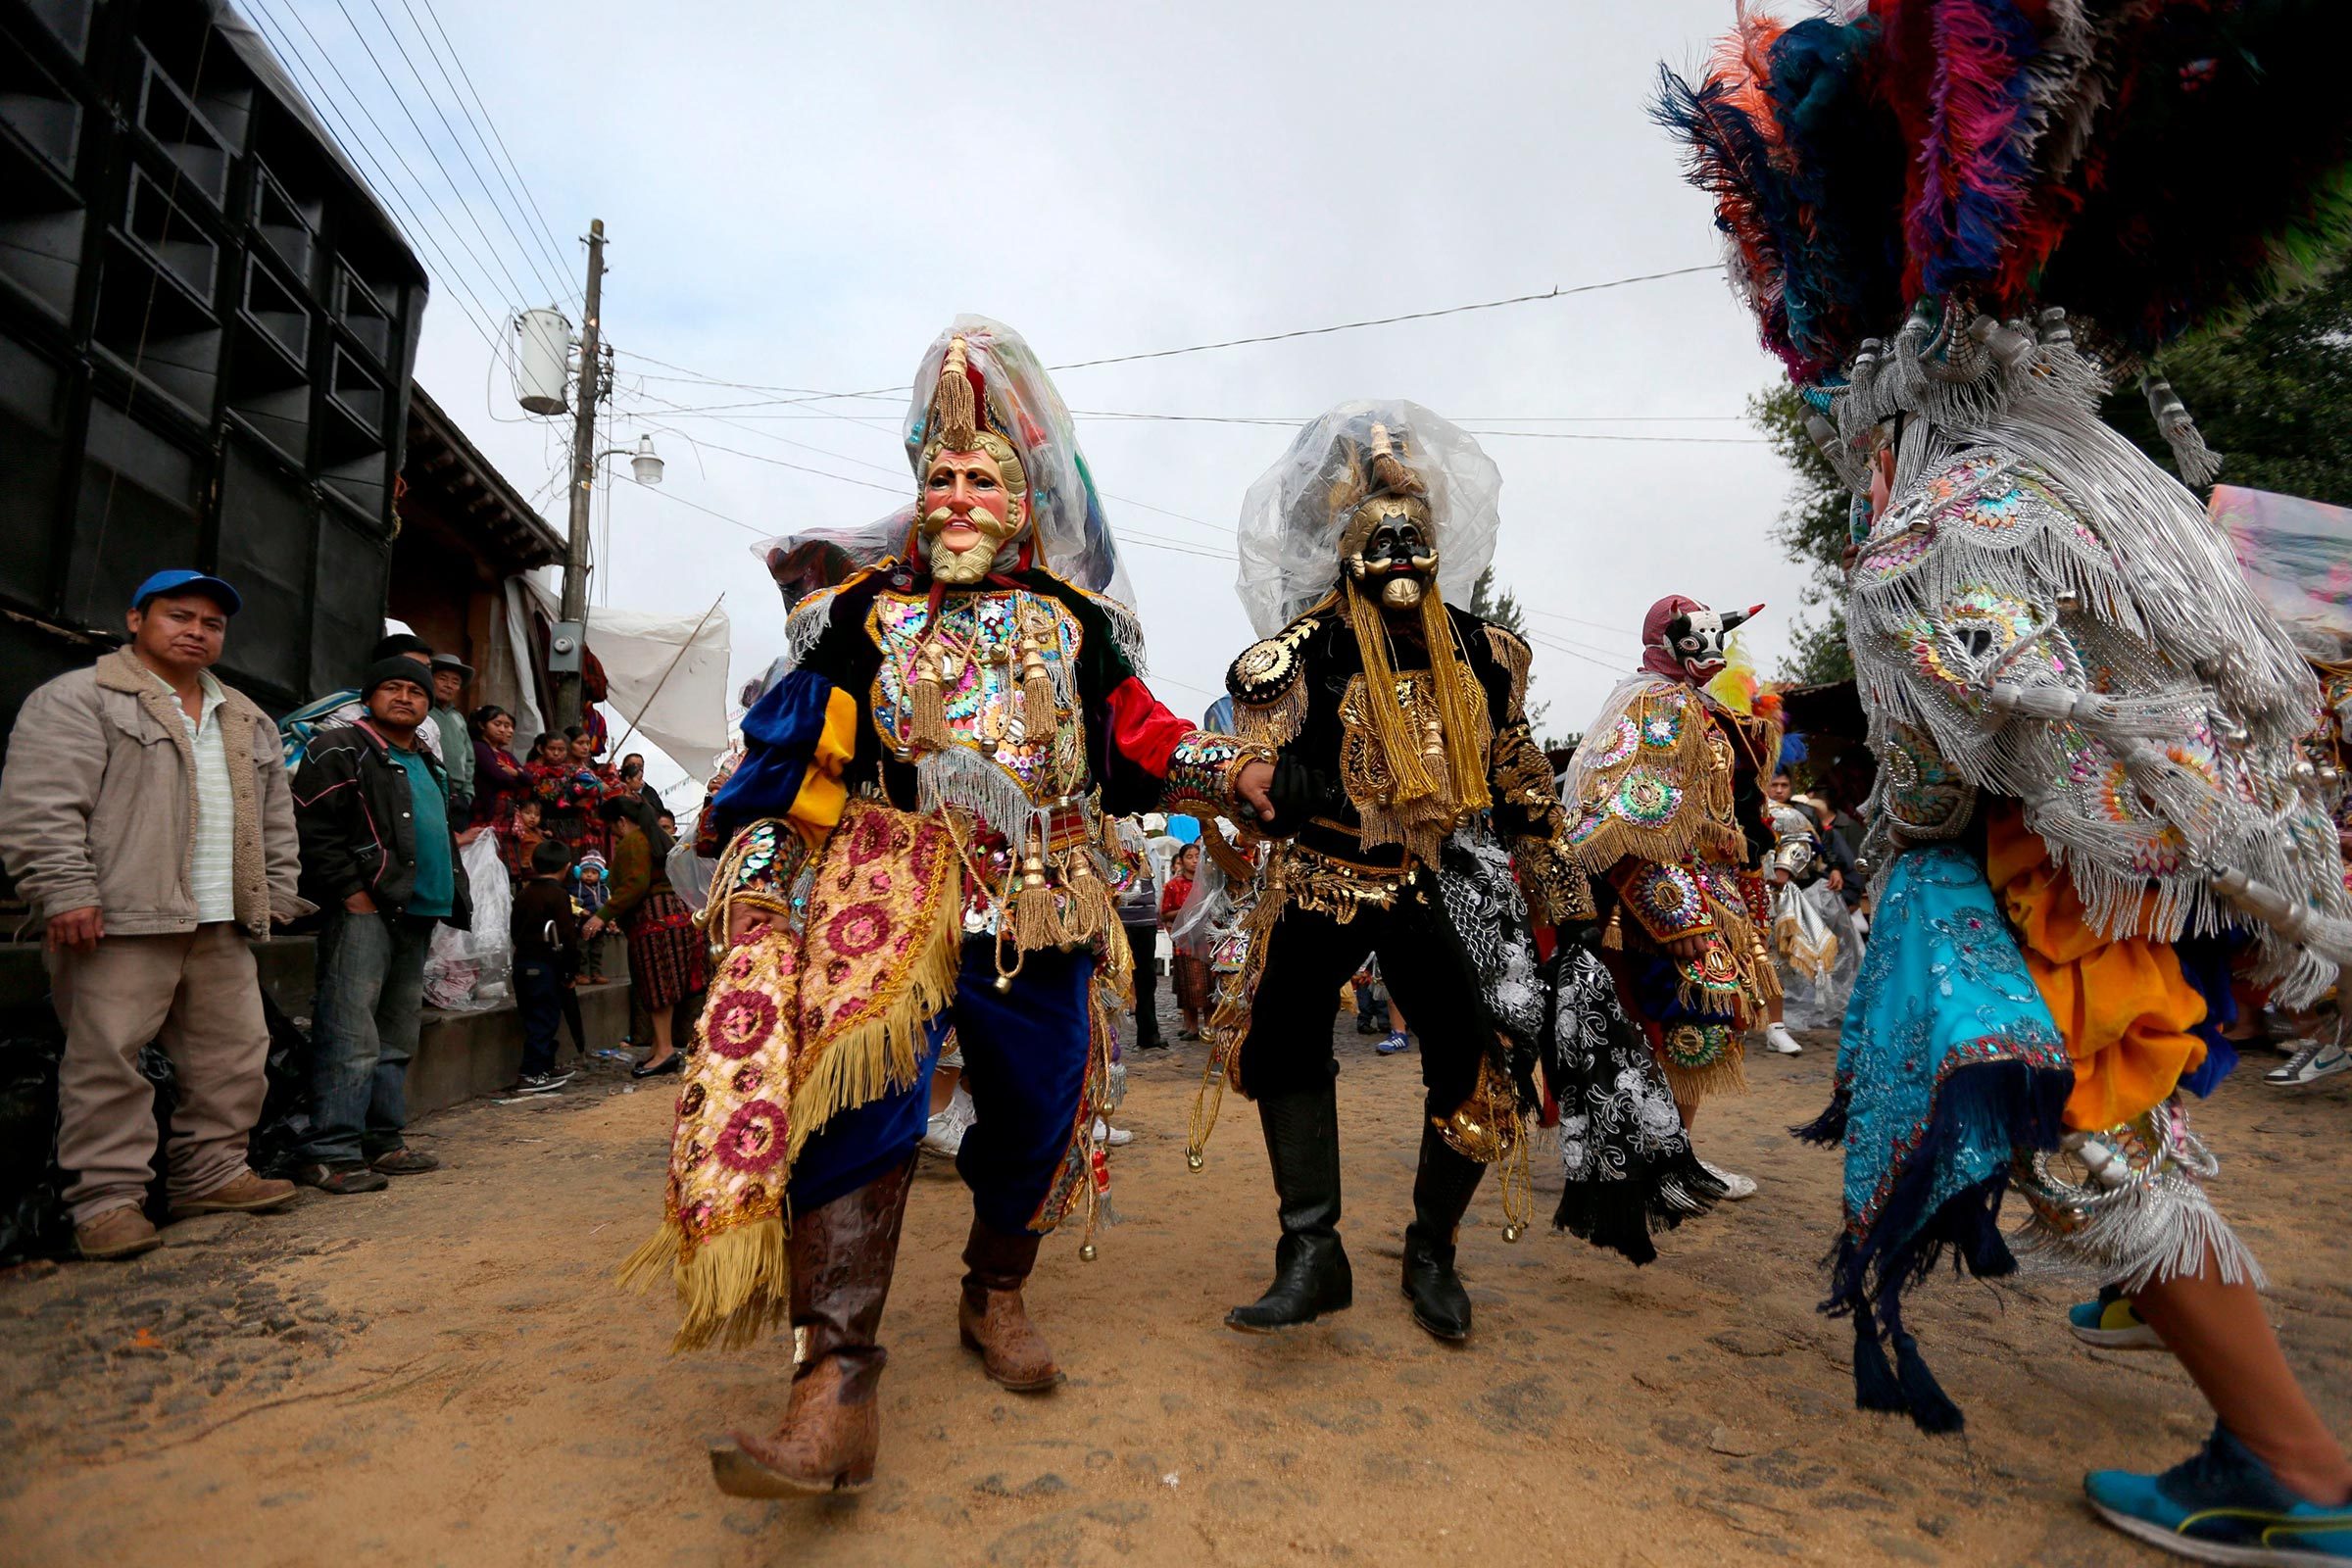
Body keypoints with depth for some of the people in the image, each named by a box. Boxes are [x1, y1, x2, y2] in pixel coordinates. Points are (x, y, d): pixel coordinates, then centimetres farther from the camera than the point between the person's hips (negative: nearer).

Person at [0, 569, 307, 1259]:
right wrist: (66, 893, -17)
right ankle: (106, 1198, 7)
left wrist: (277, 893, 14)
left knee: (234, 1054, 9)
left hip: (222, 927, 6)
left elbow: (275, 816, 22)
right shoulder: (77, 699, 1)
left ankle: (210, 1175, 22)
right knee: (107, 1058, -3)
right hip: (119, 921, -6)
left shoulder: (248, 722, 20)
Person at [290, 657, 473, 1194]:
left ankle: (384, 1141, 20)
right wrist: (350, 890, -17)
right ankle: (329, 1153, -5)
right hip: (364, 911, -8)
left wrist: (453, 895, 19)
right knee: (352, 1035, -10)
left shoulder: (427, 765, 23)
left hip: (417, 913, 9)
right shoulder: (340, 749, -2)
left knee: (398, 1037, 12)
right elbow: (311, 827, -12)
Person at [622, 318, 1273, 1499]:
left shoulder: (1077, 624, 15)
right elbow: (786, 753, 10)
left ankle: (995, 1296, 35)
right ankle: (838, 1381, -16)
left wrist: (1226, 770, 2)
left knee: (1035, 1106, 9)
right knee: (862, 1088, -21)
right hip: (894, 886, -2)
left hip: (1039, 903, 3)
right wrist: (748, 854, 3)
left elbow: (1138, 741, 15)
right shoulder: (864, 616, 11)